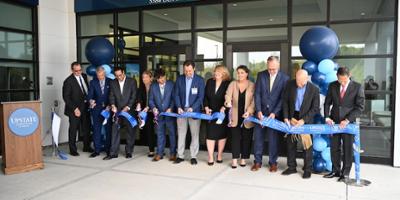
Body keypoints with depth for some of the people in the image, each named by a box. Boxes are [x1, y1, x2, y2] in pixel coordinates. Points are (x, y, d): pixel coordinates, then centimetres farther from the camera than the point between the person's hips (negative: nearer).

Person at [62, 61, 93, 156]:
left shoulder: (84, 76, 6)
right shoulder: (68, 81, -13)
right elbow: (66, 97, -13)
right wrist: (75, 109, -17)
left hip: (85, 106, 6)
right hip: (75, 109, -6)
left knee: (86, 128, 13)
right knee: (73, 129, 2)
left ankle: (87, 147, 27)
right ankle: (73, 150, 13)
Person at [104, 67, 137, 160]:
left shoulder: (132, 81, -2)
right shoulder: (112, 83, 7)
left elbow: (134, 96, -6)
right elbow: (111, 96, 4)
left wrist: (127, 107, -15)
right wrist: (113, 105, -15)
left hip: (129, 110, -2)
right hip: (118, 111, 2)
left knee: (130, 131, 4)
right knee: (115, 131, -2)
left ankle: (129, 151, 17)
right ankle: (113, 152, 5)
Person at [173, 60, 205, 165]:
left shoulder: (200, 80, -3)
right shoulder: (179, 79, 5)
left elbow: (201, 96, -7)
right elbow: (176, 94, 5)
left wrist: (192, 108, -17)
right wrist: (178, 107, -9)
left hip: (194, 110, -2)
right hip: (181, 110, 2)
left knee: (195, 134, 3)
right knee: (181, 134, 7)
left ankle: (193, 156, 13)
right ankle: (180, 156, 16)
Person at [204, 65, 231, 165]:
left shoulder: (228, 84, -8)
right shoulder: (210, 82, 4)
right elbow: (205, 96, 7)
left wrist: (223, 107, -20)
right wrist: (206, 107, -4)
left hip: (222, 113, -2)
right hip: (211, 112, 2)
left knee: (222, 134, 8)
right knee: (210, 134, 0)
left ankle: (219, 155, 24)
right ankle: (210, 157, 7)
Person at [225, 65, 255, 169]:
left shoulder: (252, 85, -2)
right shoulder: (232, 84, 3)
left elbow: (254, 101, -7)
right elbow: (228, 95, -11)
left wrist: (249, 111, -20)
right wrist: (228, 102, -33)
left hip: (247, 117, -1)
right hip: (235, 116, 1)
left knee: (246, 138, 6)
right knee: (235, 138, 1)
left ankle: (243, 159, 19)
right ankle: (234, 159, 5)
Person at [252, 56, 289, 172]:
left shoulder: (284, 78, -5)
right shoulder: (261, 75, 2)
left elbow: (283, 98, -7)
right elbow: (257, 94, -1)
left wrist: (274, 113, -15)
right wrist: (258, 110, -10)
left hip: (275, 113, -2)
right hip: (261, 112, 2)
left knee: (273, 138, 4)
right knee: (258, 136, 6)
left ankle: (273, 162, 18)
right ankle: (257, 161, 18)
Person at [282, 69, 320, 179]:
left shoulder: (314, 89, -14)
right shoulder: (290, 84, -7)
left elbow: (315, 108, -11)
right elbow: (285, 101, 0)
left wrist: (303, 120, -18)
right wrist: (286, 117, -6)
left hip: (306, 119, -3)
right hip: (292, 117, 3)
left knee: (307, 144, 4)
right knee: (291, 143, 10)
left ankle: (307, 169, 17)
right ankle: (291, 167, 24)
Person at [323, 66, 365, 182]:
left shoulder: (357, 87, -7)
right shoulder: (332, 86, 2)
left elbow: (360, 107, -8)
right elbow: (327, 103, 7)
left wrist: (347, 120, -16)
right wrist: (327, 117, -7)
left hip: (348, 122, -3)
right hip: (334, 121, 3)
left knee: (348, 148, 6)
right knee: (334, 147, 10)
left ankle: (345, 173, 18)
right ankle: (335, 170, 23)